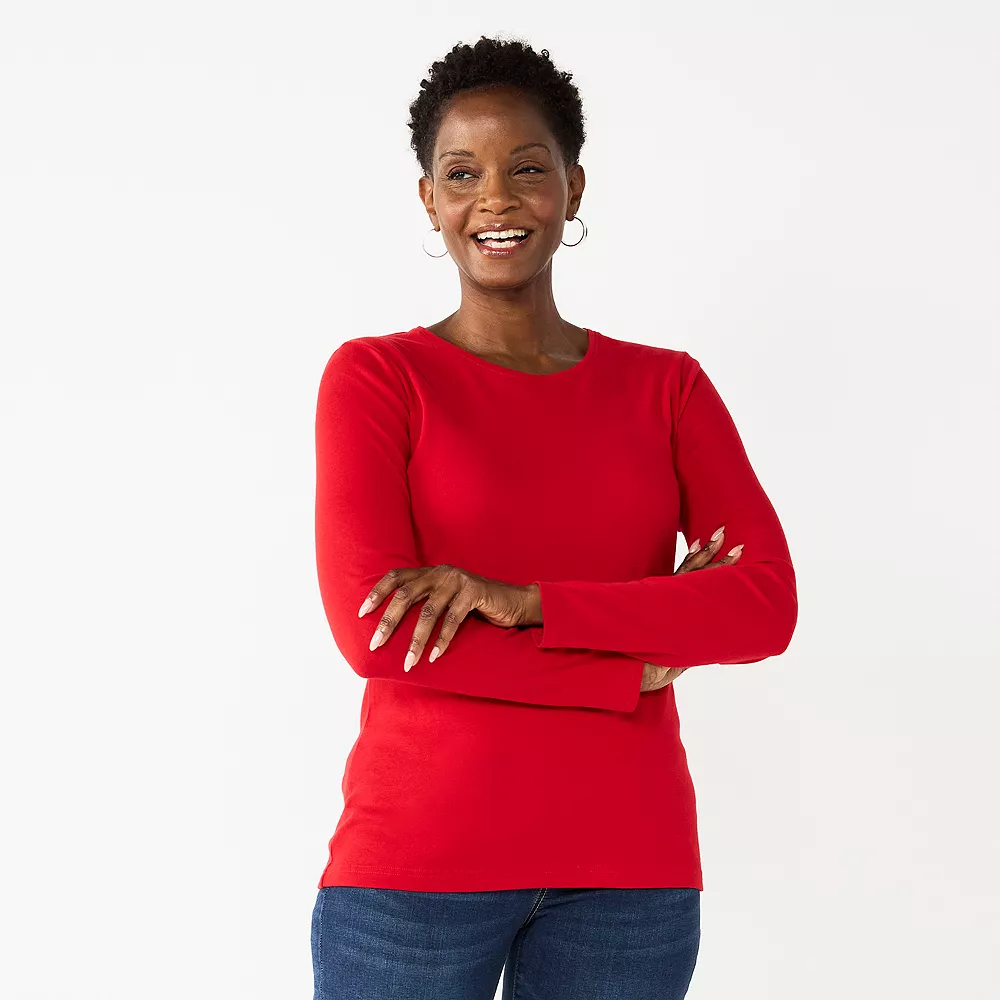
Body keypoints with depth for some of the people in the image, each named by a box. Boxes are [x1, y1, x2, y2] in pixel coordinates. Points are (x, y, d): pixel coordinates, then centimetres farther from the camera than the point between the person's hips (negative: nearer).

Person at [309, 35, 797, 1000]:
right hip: (417, 857, -2)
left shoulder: (667, 386, 7)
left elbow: (767, 605, -6)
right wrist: (635, 664, -10)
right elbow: (373, 630, -13)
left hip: (627, 866, 3)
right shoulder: (375, 376, -1)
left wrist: (524, 601, -17)